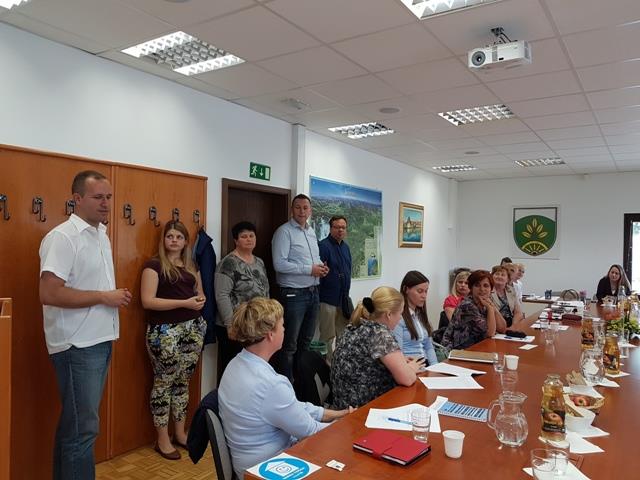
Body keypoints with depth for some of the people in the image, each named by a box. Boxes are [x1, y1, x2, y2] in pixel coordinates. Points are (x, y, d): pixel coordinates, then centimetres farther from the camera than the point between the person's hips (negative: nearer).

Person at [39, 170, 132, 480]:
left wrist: (116, 297, 7)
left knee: (76, 423, 21)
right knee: (83, 428, -1)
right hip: (77, 346, -9)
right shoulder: (62, 237, -17)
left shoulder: (101, 235, 11)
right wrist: (105, 297, -20)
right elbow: (49, 293, -25)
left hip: (100, 340, 9)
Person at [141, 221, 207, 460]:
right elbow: (147, 301, -14)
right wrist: (184, 302, -18)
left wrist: (201, 299, -1)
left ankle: (180, 433, 27)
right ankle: (162, 439, 16)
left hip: (192, 328, 6)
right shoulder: (154, 264, -4)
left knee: (183, 381, 14)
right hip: (165, 331, -6)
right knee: (164, 382, 2)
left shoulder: (191, 265, 14)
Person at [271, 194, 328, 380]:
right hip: (294, 294, -8)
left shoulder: (312, 232, 14)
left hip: (313, 292, 8)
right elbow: (279, 264, -20)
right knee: (289, 345, 0)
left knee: (306, 341, 18)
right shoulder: (284, 231, -11)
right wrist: (310, 270, -18)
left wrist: (322, 267, 2)